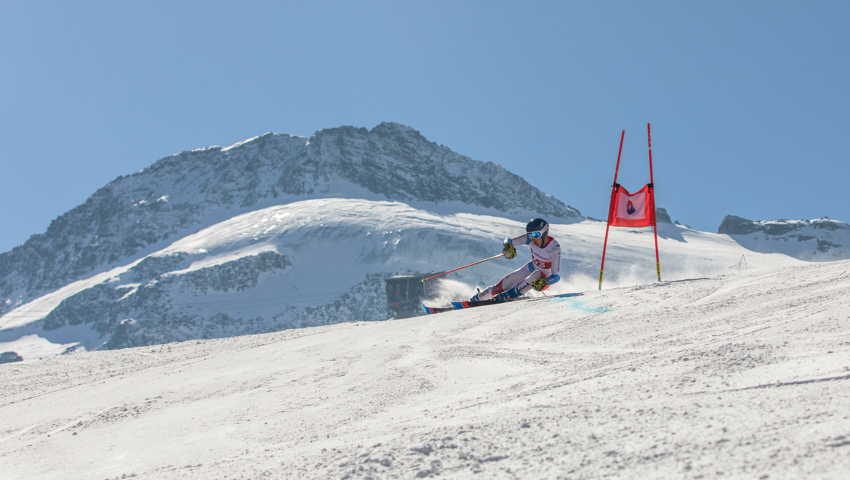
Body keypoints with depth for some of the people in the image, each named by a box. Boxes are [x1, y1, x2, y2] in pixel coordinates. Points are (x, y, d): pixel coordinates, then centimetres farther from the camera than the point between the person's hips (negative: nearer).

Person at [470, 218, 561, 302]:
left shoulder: (554, 248, -32)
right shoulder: (530, 238, -20)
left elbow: (557, 276, -31)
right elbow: (508, 240, -14)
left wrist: (544, 282, -51)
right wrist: (508, 247, -39)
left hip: (546, 278, -4)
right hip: (532, 268, 4)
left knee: (536, 275, -38)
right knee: (504, 284, -9)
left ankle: (508, 295, -28)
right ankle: (475, 299, 5)